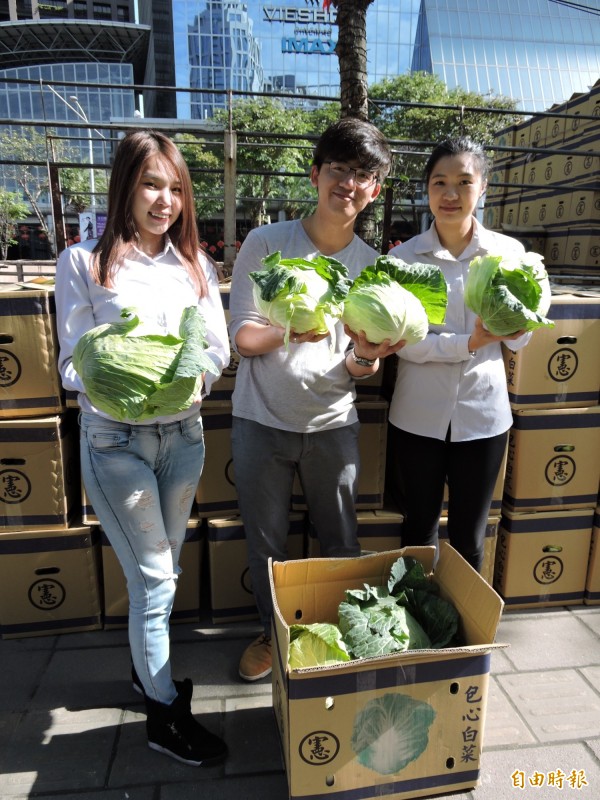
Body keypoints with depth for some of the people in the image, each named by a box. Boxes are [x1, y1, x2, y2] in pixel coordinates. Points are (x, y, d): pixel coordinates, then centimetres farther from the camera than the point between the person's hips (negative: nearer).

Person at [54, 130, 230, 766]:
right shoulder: (84, 263, -4)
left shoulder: (194, 264, 8)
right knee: (155, 578, 3)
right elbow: (73, 363, -6)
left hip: (183, 433, 4)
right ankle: (164, 712, 25)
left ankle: (147, 664, 44)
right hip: (116, 439, -4)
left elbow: (219, 349, 3)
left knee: (161, 569, 18)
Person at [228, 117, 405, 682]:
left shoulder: (372, 265, 1)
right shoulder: (266, 244, -6)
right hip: (261, 422, -1)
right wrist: (291, 330, -27)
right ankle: (272, 631, 39)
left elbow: (359, 370, 2)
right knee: (265, 543, 13)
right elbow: (241, 336, -7)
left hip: (333, 425, 2)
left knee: (341, 544, 13)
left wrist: (363, 357, -22)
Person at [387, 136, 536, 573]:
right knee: (419, 532, 15)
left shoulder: (509, 252, 0)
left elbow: (520, 340, 2)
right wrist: (468, 343, -23)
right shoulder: (403, 257, -4)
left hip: (483, 414, 1)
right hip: (418, 416, 0)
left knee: (469, 539, 14)